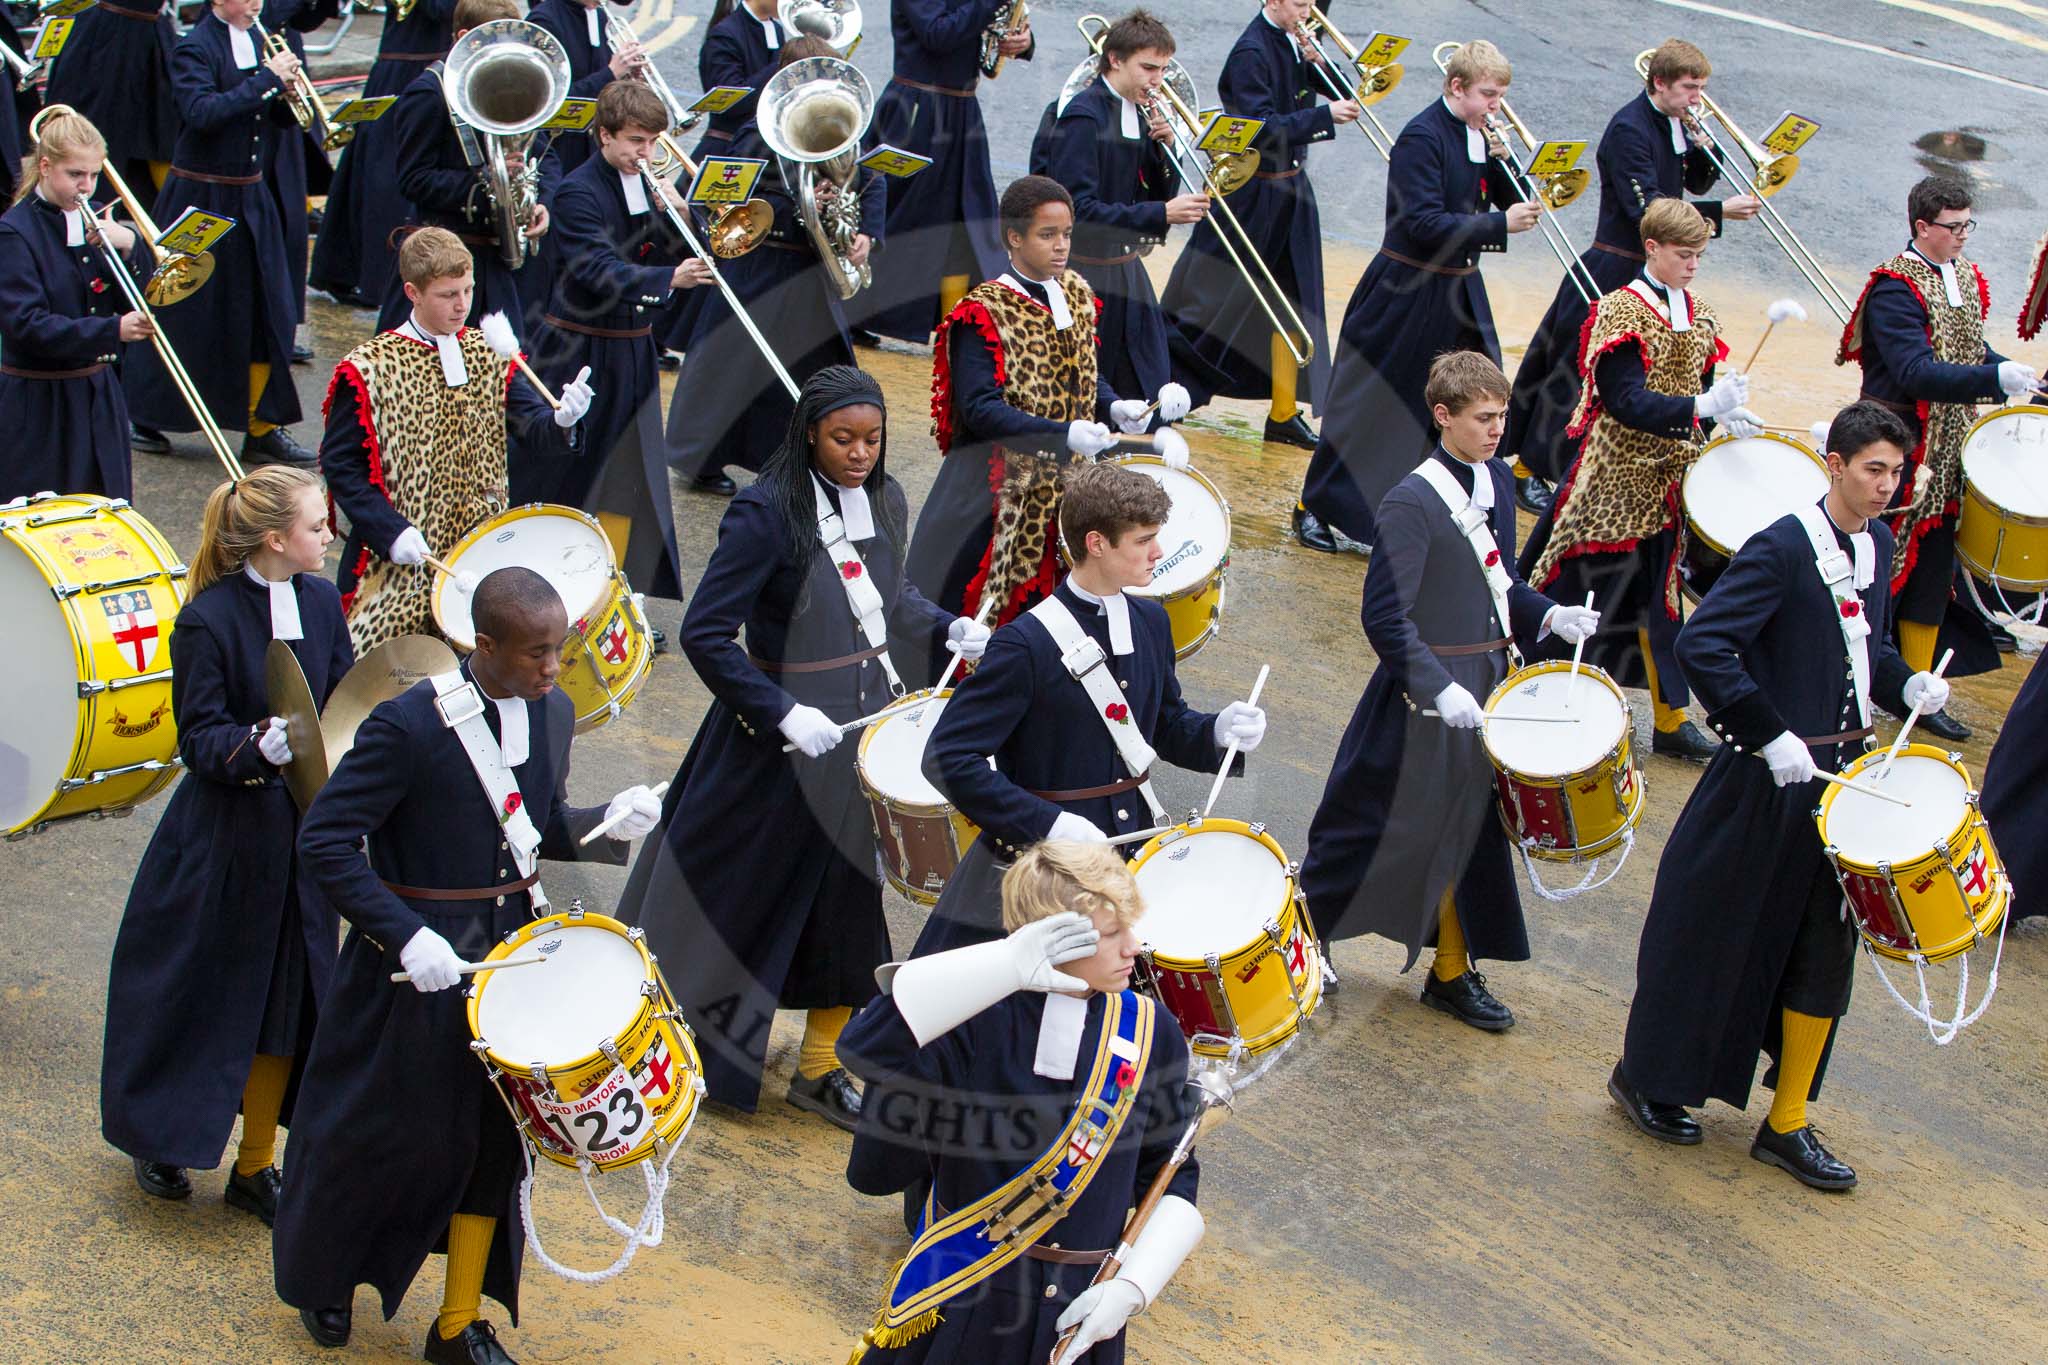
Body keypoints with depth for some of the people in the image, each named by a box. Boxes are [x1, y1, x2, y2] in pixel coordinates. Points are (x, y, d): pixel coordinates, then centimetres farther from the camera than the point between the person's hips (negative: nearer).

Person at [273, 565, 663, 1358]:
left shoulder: (553, 711, -1)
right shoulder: (409, 725, -22)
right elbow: (324, 840, -19)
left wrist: (608, 824, -9)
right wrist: (406, 935, -26)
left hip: (512, 953, 6)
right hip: (419, 962, -5)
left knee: (493, 1138, 12)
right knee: (378, 1131, 12)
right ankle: (324, 1280, 39)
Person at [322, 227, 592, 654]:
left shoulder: (489, 355, 5)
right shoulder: (368, 369, -9)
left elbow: (529, 422, -3)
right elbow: (340, 464, -9)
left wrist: (561, 420, -26)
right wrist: (390, 531, -19)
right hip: (402, 560, -4)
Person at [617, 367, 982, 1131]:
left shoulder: (885, 501, 2)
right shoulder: (767, 514, -19)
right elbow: (704, 635, -20)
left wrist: (945, 628, 0)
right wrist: (782, 714, -25)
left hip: (864, 726, 6)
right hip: (779, 736, -6)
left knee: (847, 900, 12)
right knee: (733, 897, 7)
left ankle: (820, 1069, 28)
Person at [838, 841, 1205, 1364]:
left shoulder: (1151, 1034, -3)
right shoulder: (981, 1014, -15)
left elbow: (1172, 1177, 4)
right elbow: (864, 1048, -33)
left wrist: (1133, 1286, -11)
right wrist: (1004, 966, -39)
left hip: (1078, 1309, 3)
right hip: (959, 1297, -3)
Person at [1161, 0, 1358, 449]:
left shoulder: (1293, 41, 6)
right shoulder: (1250, 53, -19)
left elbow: (1337, 88, 12)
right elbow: (1263, 129, -25)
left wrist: (1317, 64, -8)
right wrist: (1325, 115, -28)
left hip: (1290, 191, 8)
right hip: (1251, 196, -8)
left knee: (1293, 303, 8)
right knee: (1209, 299, 1)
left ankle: (1284, 414, 14)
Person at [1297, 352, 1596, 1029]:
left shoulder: (1498, 481, 5)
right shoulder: (1412, 502, -19)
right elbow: (1385, 617, -21)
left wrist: (1547, 616, 0)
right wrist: (1439, 688, -28)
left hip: (1487, 684, 7)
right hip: (1428, 695, -7)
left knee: (1467, 831, 15)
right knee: (1389, 831, 3)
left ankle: (1453, 973, 28)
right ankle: (1306, 927, 23)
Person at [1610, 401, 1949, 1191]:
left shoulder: (1877, 543, 6)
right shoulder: (1782, 549, -18)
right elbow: (1701, 645, -25)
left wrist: (1905, 685, -1)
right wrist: (1770, 735, -27)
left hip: (1841, 774, 8)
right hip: (1768, 784, -7)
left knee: (1824, 951, 10)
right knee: (1714, 938, 6)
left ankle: (1786, 1125, 20)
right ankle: (1645, 1079, 26)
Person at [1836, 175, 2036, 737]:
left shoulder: (1965, 278, 9)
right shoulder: (1896, 288, -18)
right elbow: (1915, 374, -29)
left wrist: (2020, 377, 3)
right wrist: (1997, 379, -37)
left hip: (1947, 451, 8)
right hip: (1899, 451, -8)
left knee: (1933, 570, 11)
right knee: (1885, 566, 0)